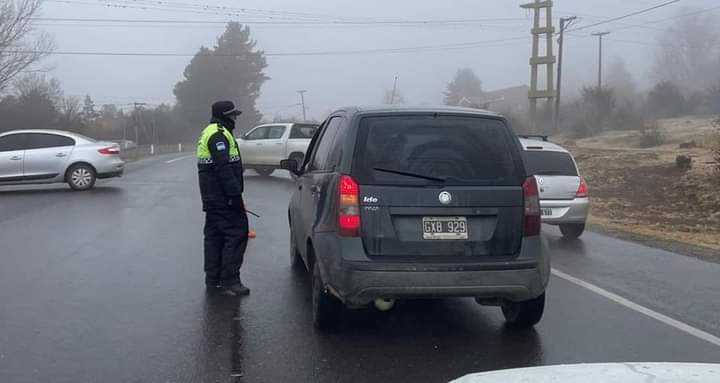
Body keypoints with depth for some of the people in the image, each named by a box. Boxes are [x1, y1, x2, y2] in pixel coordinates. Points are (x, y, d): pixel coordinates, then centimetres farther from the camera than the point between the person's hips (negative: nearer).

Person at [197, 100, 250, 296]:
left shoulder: (209, 133, 21)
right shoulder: (219, 135, -14)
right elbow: (224, 168, -22)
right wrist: (235, 194, -23)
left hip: (212, 199, 11)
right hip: (224, 199, -11)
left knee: (214, 236, 13)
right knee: (236, 235, -10)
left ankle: (213, 280, 19)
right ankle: (230, 282, -10)